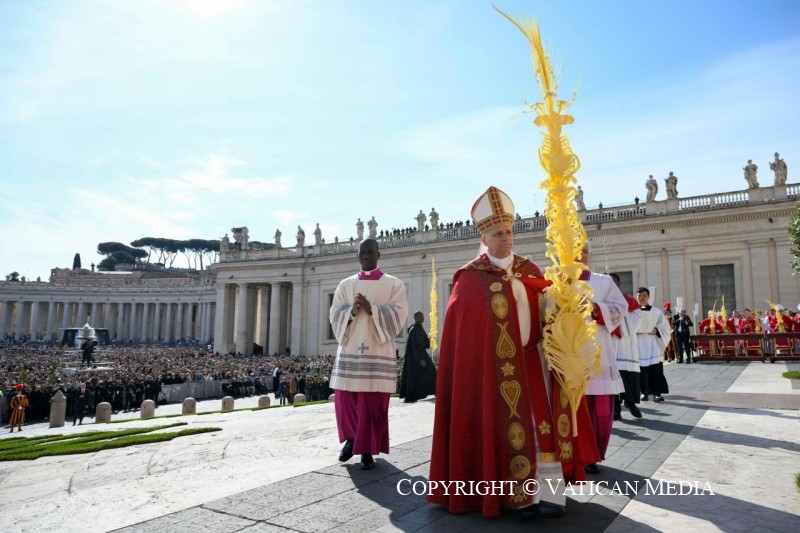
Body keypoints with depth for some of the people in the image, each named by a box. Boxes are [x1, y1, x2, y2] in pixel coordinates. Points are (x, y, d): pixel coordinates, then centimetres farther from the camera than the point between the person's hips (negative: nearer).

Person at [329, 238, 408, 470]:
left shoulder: (393, 284, 4)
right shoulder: (345, 284, 13)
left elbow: (399, 314, -7)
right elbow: (334, 315, 6)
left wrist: (371, 309, -19)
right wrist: (352, 311, -13)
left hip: (379, 352, -3)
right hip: (350, 351, 3)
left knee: (373, 403, -2)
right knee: (345, 398, 4)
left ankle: (368, 450, 12)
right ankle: (351, 439, 28)